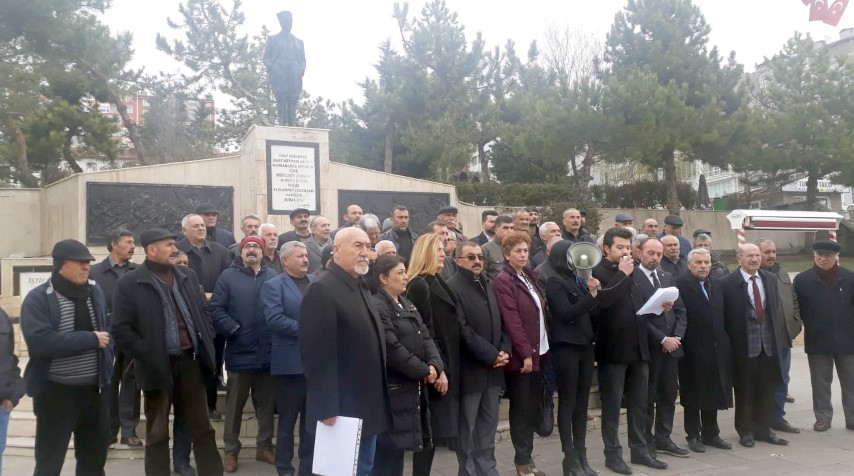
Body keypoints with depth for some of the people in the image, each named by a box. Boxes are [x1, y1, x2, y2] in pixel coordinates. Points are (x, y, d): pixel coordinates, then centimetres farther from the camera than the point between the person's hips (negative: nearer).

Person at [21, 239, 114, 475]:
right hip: (56, 392, -4)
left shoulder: (95, 291, 6)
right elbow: (41, 340, -25)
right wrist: (91, 339, -20)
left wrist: (107, 357, 0)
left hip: (95, 389, 5)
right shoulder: (38, 298, -11)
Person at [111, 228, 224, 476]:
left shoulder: (187, 275, 9)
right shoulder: (130, 283, -6)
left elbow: (202, 312, 15)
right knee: (157, 433, 10)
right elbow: (121, 328, -9)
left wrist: (206, 343, 4)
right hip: (158, 366, -4)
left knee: (202, 428, 11)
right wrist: (145, 354, -13)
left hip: (190, 361, 4)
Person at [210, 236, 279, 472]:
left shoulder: (273, 276, 6)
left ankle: (264, 446, 27)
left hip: (268, 352, 2)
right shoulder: (228, 276, 0)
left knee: (266, 403, 13)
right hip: (239, 352, -2)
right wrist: (234, 329, -16)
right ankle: (231, 450, 21)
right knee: (235, 404, 9)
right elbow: (215, 309, -7)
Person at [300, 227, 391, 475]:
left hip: (368, 404, 9)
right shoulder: (321, 289, -16)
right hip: (341, 408, -9)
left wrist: (378, 400, 16)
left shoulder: (361, 287, 14)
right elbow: (318, 353, -22)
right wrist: (326, 407, -23)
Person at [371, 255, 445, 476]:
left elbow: (425, 338, 8)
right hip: (392, 389, -8)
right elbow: (392, 348, -21)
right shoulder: (377, 307, -15)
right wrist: (424, 371, -14)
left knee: (398, 446, 14)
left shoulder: (408, 305, 14)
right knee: (390, 448, -1)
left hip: (412, 387, 8)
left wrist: (435, 366, -10)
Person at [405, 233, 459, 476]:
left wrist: (446, 367, 14)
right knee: (431, 430, -3)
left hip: (445, 365, 9)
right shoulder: (419, 285, -14)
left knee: (432, 429, 12)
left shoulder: (435, 282, 15)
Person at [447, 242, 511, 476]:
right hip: (470, 368, -7)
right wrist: (491, 355, -15)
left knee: (489, 423, 13)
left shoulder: (487, 285, 15)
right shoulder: (452, 287, -11)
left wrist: (504, 350, -2)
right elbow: (463, 331, -17)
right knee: (467, 426, 4)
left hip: (493, 367, 7)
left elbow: (500, 322, 15)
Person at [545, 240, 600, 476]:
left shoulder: (579, 280, 12)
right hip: (566, 347, -7)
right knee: (567, 403, 0)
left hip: (585, 345, 7)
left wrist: (594, 295, -4)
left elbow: (590, 313, 13)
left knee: (582, 403, 10)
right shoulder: (555, 282, -7)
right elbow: (566, 313, -17)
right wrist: (591, 295, -17)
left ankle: (581, 456, 17)